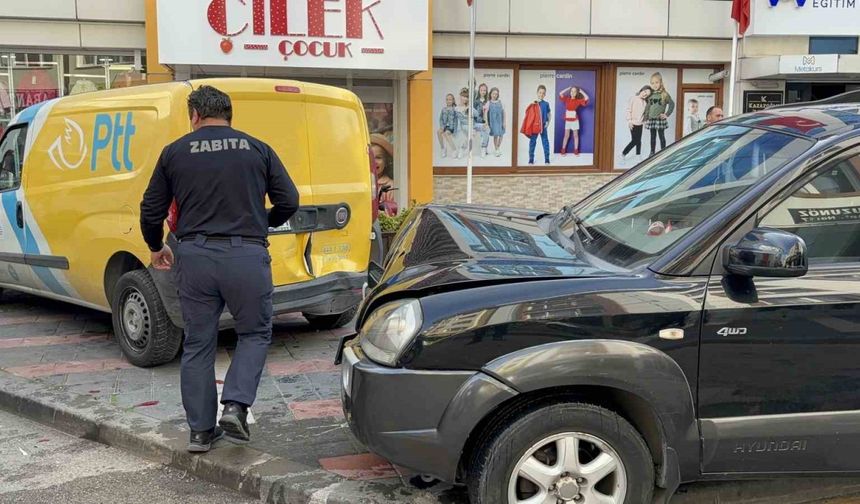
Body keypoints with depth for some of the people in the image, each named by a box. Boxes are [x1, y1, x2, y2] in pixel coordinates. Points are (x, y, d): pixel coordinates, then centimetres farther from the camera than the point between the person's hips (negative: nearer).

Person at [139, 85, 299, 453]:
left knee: (198, 344, 12)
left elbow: (151, 211, 10)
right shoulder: (257, 149, 8)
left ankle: (201, 430, 18)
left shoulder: (176, 152, 9)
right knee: (255, 333, 17)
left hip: (194, 256, 1)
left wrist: (156, 249, 28)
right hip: (246, 255, -1)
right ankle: (235, 406, -1)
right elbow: (289, 202, 6)